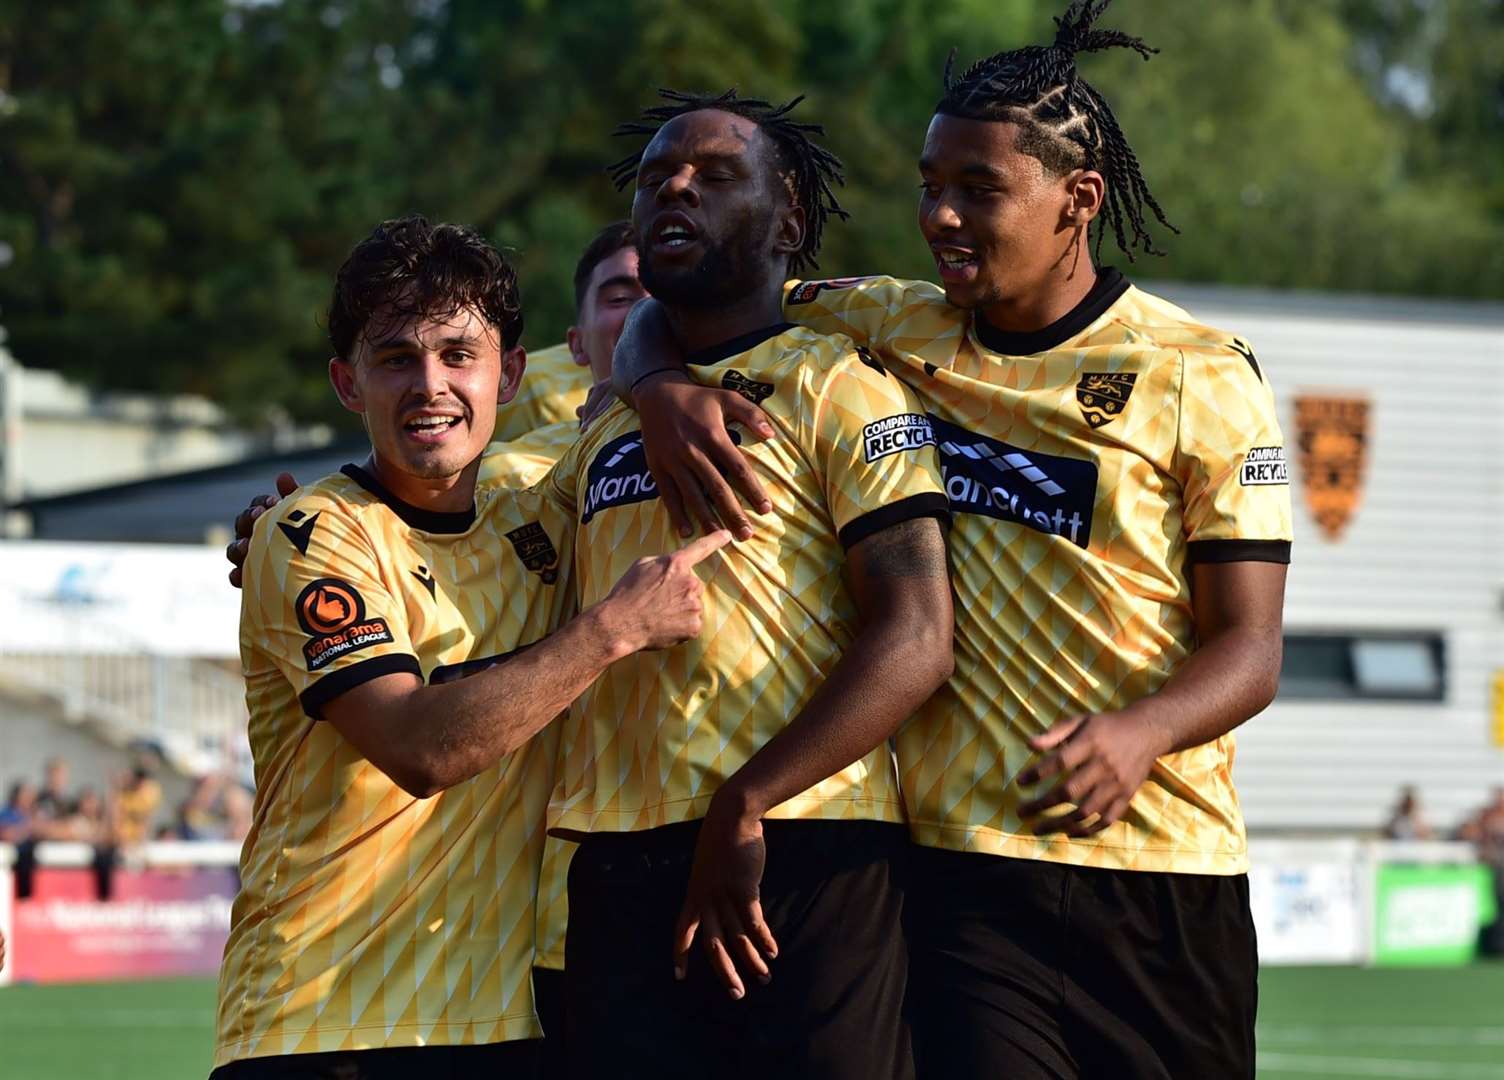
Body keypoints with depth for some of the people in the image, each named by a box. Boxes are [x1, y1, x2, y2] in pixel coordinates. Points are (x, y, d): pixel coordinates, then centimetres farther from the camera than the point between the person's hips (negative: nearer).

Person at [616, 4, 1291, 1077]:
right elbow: (668, 310, 17)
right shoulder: (897, 329, 8)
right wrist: (664, 389, -8)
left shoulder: (1201, 375, -2)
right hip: (962, 860, 1)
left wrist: (1136, 732, -27)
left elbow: (1249, 647, -5)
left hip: (1159, 871, -1)